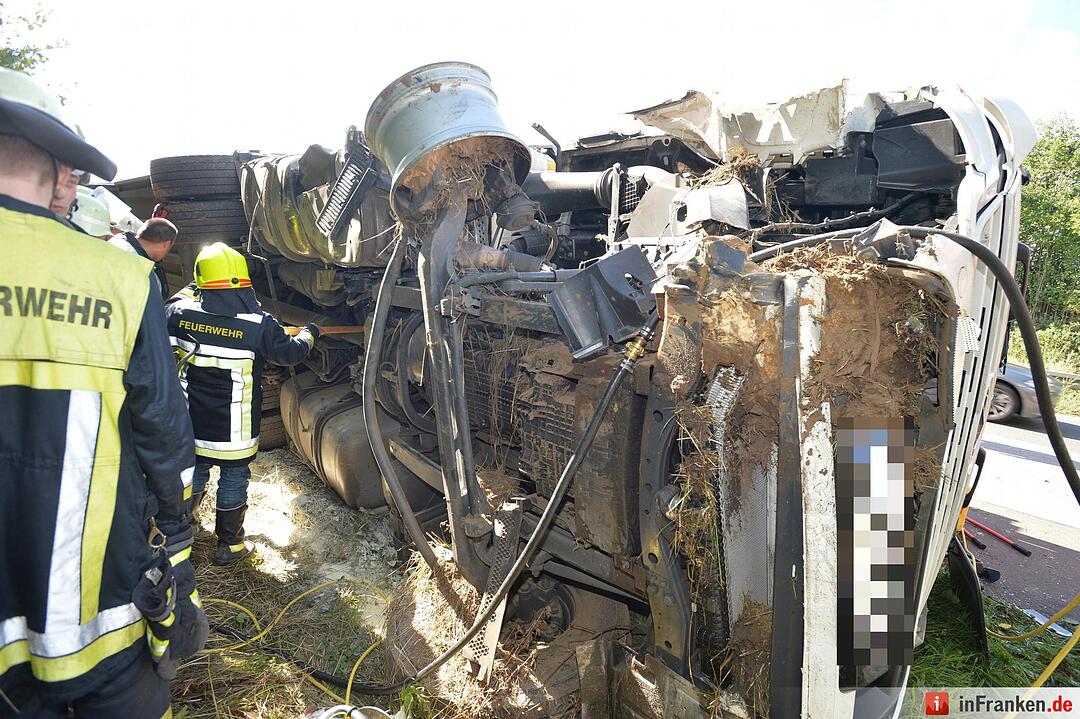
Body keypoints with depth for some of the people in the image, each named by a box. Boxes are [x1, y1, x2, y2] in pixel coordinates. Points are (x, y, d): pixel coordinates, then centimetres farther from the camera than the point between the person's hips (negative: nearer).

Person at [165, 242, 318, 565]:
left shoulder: (182, 312, -9)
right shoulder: (258, 324, -18)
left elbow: (166, 310, 13)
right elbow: (290, 352, -5)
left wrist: (193, 288, 23)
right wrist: (308, 334, 15)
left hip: (192, 421, 4)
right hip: (235, 429, -4)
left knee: (193, 471, 22)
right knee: (233, 478, 11)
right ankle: (229, 545, 22)